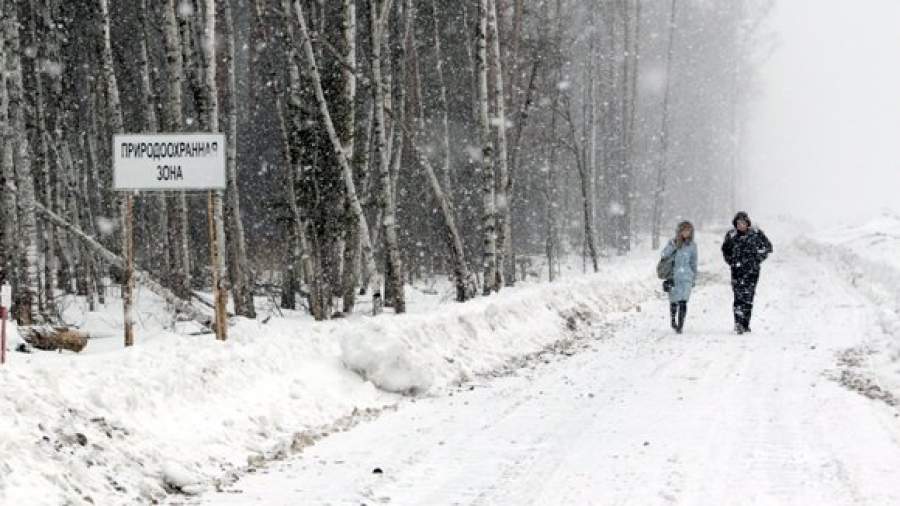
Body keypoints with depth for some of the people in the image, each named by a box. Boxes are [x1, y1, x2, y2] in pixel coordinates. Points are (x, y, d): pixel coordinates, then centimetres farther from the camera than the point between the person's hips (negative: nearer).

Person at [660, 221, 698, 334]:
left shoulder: (692, 245, 6)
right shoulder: (673, 242, 2)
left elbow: (693, 262, 14)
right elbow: (664, 254, -10)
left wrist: (694, 277, 16)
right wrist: (673, 245, -21)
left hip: (686, 277, 0)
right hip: (673, 277, 0)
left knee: (683, 302, -12)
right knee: (673, 301, 8)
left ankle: (680, 326, -9)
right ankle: (673, 320, 34)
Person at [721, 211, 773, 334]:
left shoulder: (756, 233, -1)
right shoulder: (731, 235, 4)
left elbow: (767, 247, 9)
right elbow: (725, 249, 23)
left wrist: (758, 259, 3)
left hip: (752, 269, 0)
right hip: (737, 269, 0)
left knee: (748, 296, 0)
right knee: (739, 295, -12)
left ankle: (745, 324, 8)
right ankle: (738, 323, -19)